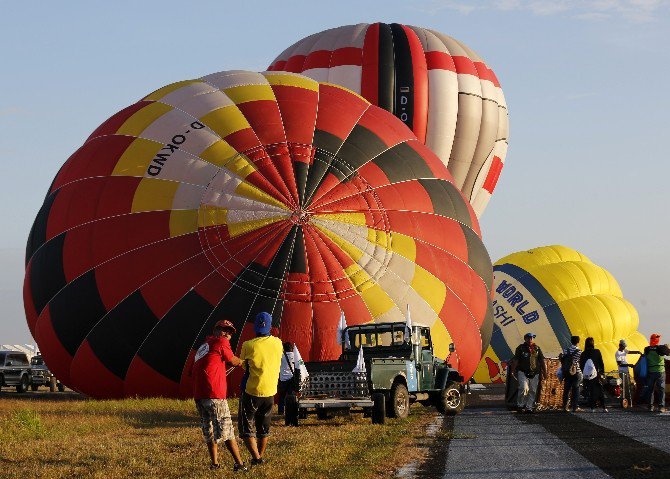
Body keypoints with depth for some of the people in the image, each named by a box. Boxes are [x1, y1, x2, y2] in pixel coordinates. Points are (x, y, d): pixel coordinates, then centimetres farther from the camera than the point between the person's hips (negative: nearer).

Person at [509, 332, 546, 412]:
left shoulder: (537, 348, 12)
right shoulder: (520, 348, 2)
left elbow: (542, 361, 16)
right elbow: (515, 360, 2)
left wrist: (544, 372, 14)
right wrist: (513, 371, -4)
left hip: (534, 373, 4)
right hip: (523, 372, -4)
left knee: (532, 391, 2)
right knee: (524, 388, -17)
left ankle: (529, 407, 9)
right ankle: (520, 405, -3)